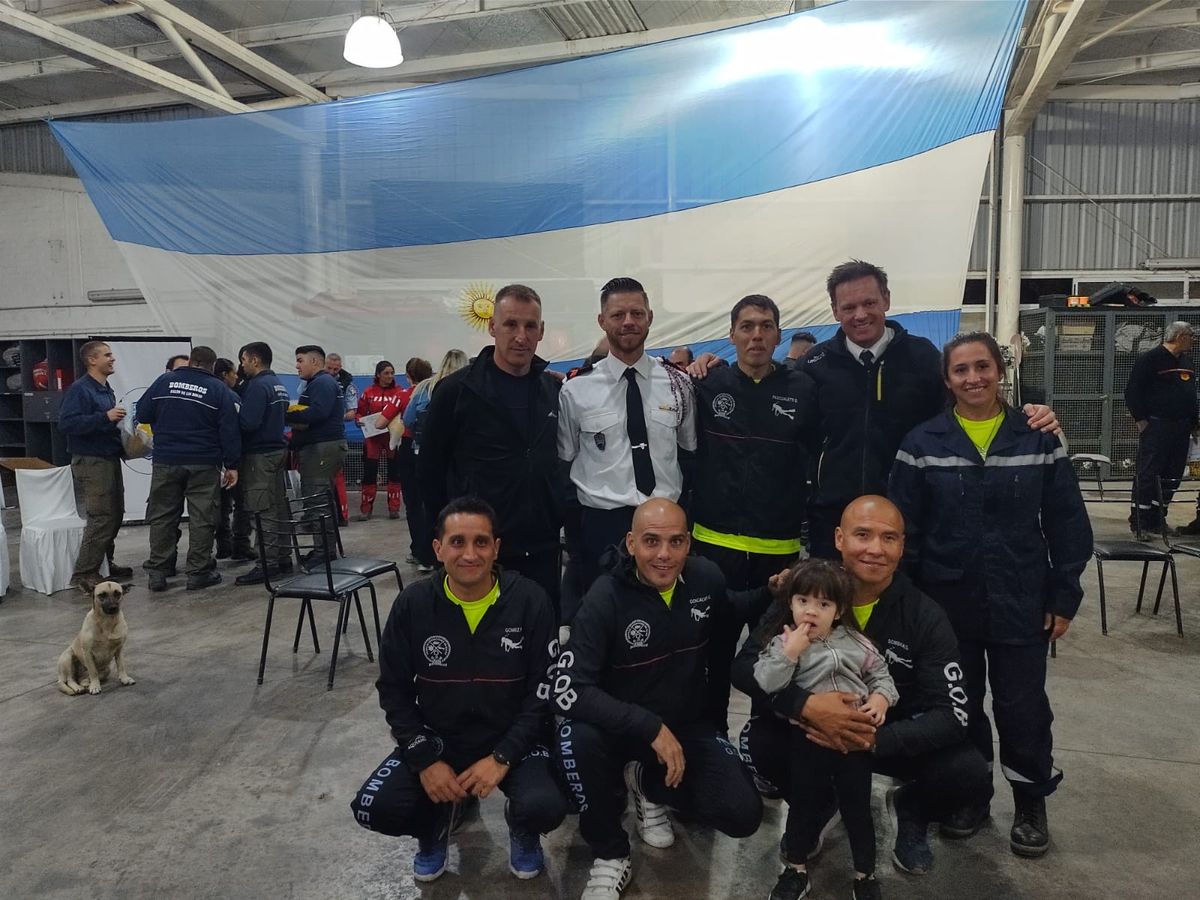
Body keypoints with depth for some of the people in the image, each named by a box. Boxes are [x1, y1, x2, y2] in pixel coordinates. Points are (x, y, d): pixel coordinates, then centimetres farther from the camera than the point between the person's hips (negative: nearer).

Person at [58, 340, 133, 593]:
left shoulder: (107, 390, 15)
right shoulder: (79, 389, -12)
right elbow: (66, 423, -23)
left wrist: (117, 421, 7)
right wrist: (105, 417, -27)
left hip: (110, 459, 9)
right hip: (91, 461, -9)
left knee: (115, 514, 14)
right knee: (101, 517, -10)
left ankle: (104, 563, 27)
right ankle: (84, 574, -3)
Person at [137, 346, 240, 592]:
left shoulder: (164, 381, 3)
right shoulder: (219, 389, -2)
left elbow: (142, 414, 7)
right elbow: (229, 430, -6)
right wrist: (232, 465, -2)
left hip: (165, 461, 2)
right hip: (204, 464, -2)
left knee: (162, 516, 10)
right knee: (202, 518, 3)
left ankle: (157, 571, 12)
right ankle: (198, 572, 6)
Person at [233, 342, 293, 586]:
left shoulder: (258, 386, -14)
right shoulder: (279, 384, 15)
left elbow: (248, 422, -23)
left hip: (259, 455, -9)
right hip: (278, 450, 9)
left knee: (263, 511, -7)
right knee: (279, 507, 12)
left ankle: (268, 564, -6)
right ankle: (283, 557, 18)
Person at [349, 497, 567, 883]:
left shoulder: (530, 601, -15)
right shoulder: (413, 604, -11)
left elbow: (544, 690, -10)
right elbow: (394, 690, -2)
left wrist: (502, 758, -18)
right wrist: (425, 759, -12)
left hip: (513, 739, -2)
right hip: (436, 737, 2)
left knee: (545, 807, -28)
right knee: (375, 808, -19)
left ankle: (521, 829, 13)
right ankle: (436, 823, 18)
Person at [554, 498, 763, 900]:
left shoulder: (706, 578, -10)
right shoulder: (605, 598, -23)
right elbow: (569, 691, -30)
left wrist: (772, 592, -3)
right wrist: (651, 727, -34)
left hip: (687, 725, 3)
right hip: (620, 728, -3)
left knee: (743, 815, -14)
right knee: (577, 738, -35)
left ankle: (648, 784, 14)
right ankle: (610, 856, -9)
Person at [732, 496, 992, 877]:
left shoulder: (925, 616, -15)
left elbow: (953, 714, -21)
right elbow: (744, 665, -20)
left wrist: (875, 739, -37)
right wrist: (806, 705, -39)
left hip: (895, 738, 0)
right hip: (815, 734, 0)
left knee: (970, 777, -26)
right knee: (758, 743, -28)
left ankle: (911, 811, 12)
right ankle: (814, 808, 7)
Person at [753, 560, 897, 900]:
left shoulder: (854, 641, 2)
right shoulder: (783, 642, -7)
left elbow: (880, 673, 10)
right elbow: (767, 684, -19)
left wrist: (881, 698, -9)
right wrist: (790, 652, -25)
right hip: (809, 739, -2)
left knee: (857, 805, 14)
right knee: (802, 802, 13)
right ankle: (796, 869, 33)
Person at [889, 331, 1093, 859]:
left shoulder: (1039, 438, -2)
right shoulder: (922, 443, -4)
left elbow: (1067, 523, 1)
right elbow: (903, 528, -3)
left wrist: (1065, 596, -2)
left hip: (1021, 602, 0)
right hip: (947, 603, 0)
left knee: (1022, 706, 10)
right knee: (958, 704, 14)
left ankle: (1031, 803, 32)